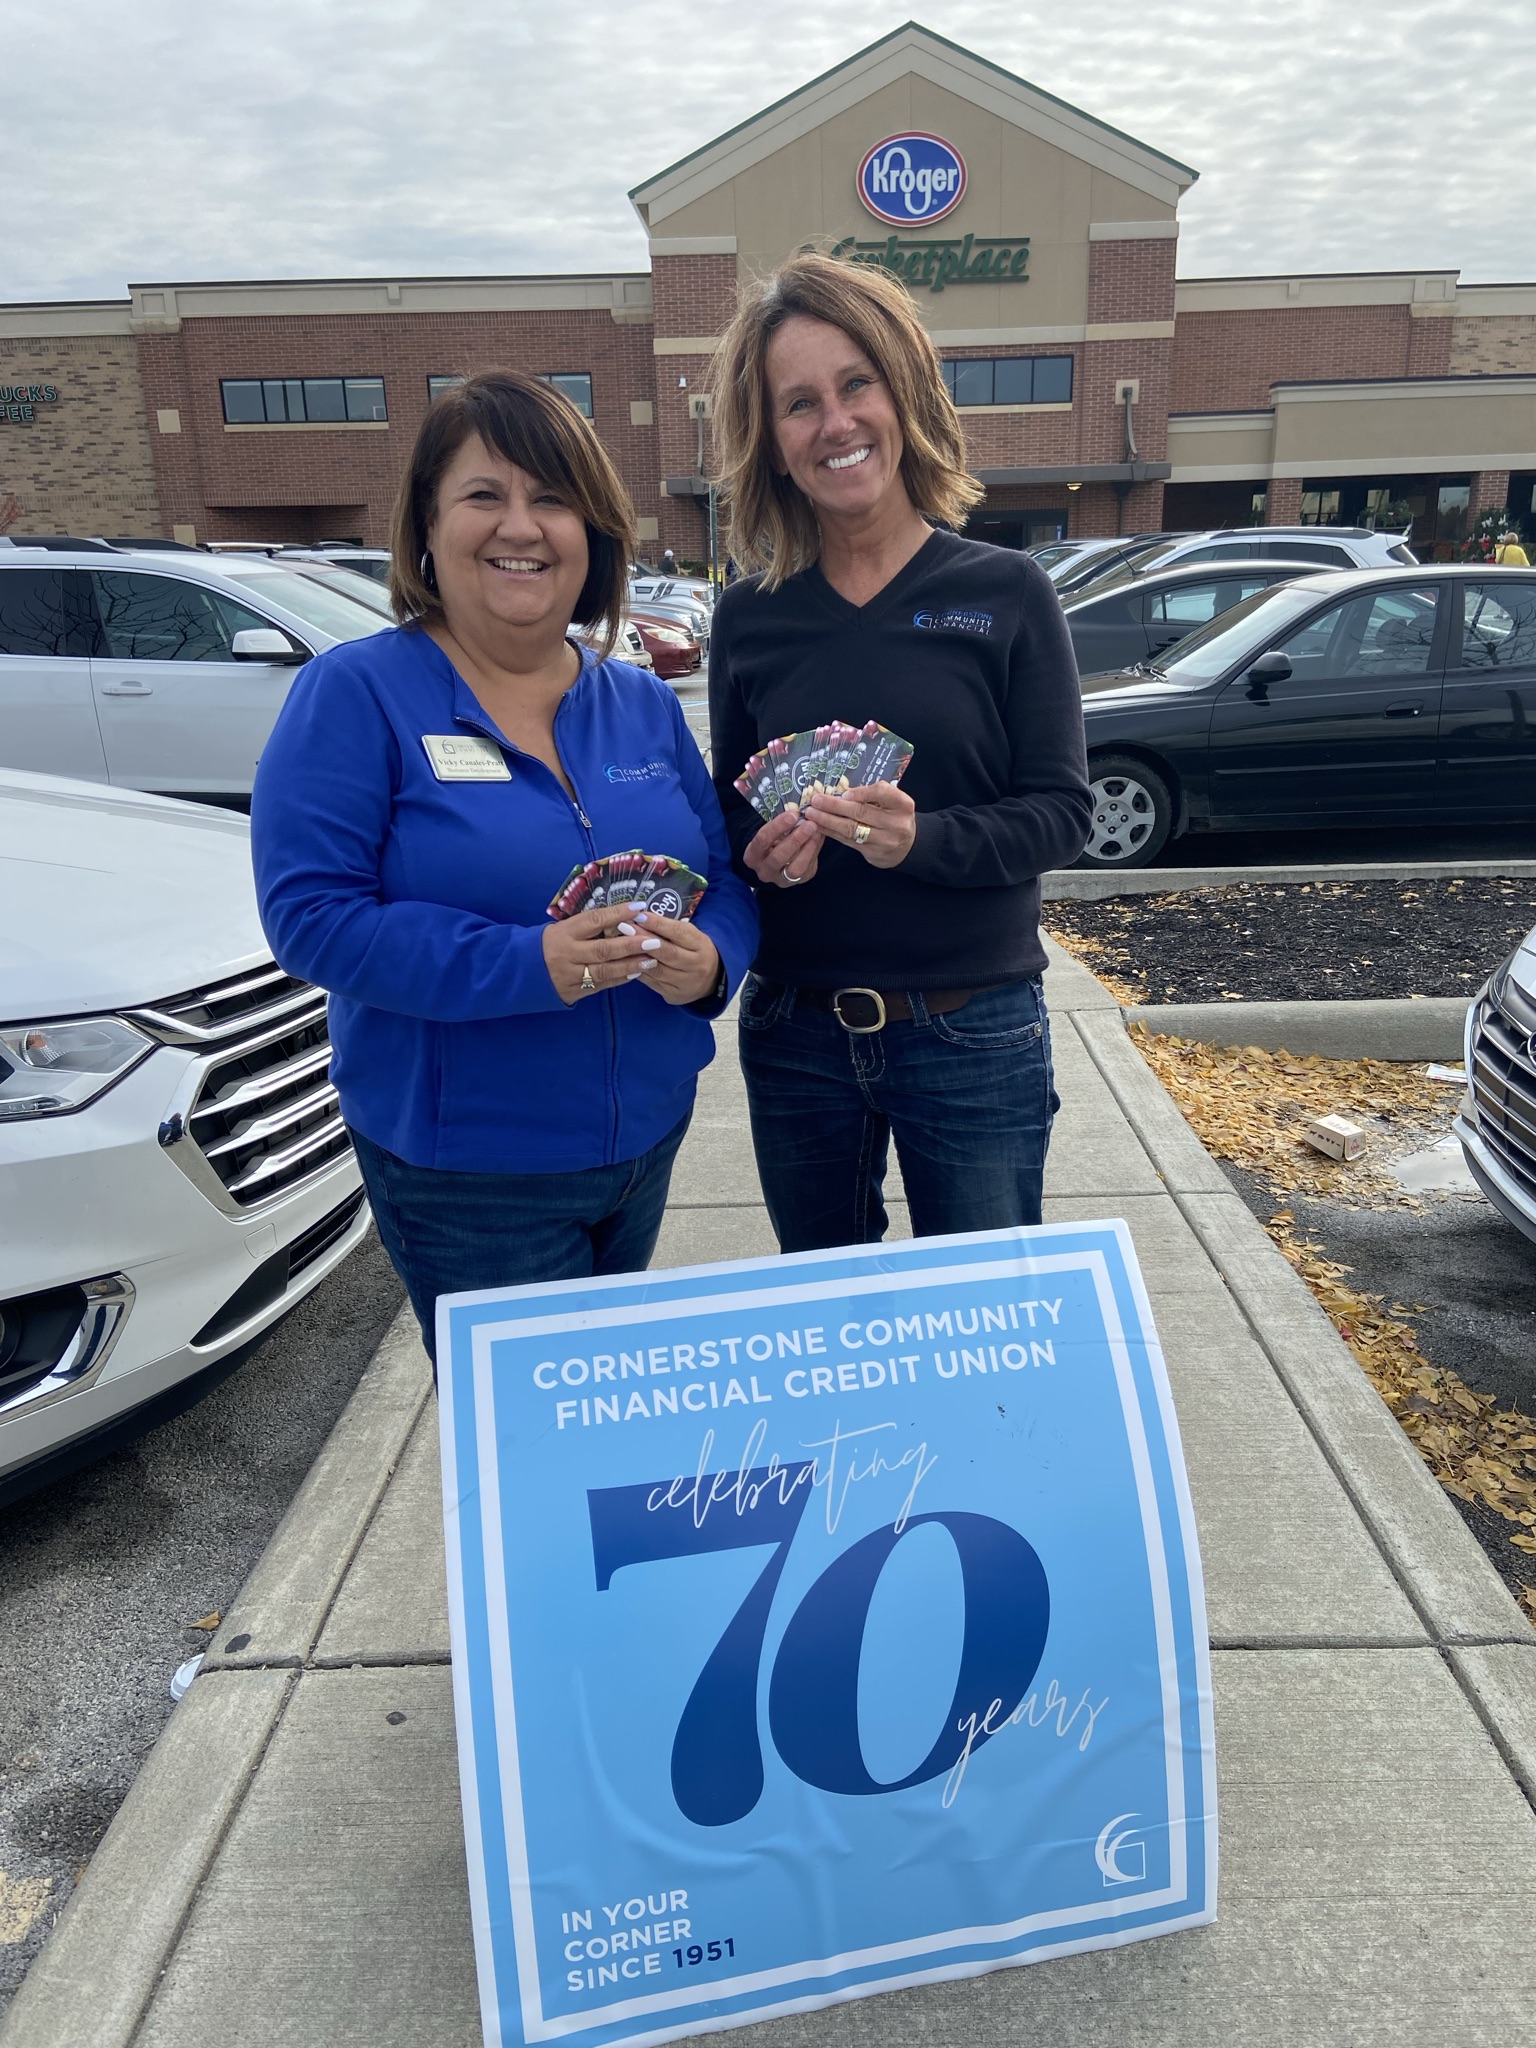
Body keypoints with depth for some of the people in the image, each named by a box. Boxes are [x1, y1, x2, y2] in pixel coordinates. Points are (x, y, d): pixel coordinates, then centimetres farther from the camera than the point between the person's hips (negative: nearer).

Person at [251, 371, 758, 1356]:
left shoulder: (646, 705, 5)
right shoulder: (357, 694, -10)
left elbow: (724, 877, 7)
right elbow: (311, 916, -17)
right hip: (464, 1172, -5)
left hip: (649, 1140, 5)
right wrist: (528, 965, -27)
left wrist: (710, 957, -16)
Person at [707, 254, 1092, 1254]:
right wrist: (761, 850, -14)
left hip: (973, 1033, -2)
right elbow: (731, 813, 9)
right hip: (795, 1032, 2)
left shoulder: (1006, 592, -4)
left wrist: (920, 838, -25)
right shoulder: (749, 617, 2)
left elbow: (1062, 812, -8)